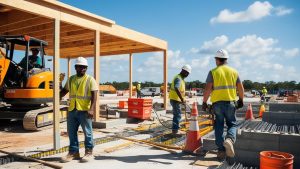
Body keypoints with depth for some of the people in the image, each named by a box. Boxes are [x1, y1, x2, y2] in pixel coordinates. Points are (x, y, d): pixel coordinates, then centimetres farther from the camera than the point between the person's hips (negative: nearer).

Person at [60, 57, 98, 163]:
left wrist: (91, 109, -21)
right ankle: (73, 152, 24)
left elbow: (94, 95, -10)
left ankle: (89, 152, 16)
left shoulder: (90, 80, -2)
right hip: (72, 110, 6)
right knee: (71, 132, 11)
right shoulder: (71, 79, 14)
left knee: (87, 132, 4)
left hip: (84, 110, -5)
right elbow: (64, 91, 24)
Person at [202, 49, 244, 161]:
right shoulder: (234, 71, 7)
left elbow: (208, 89, -10)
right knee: (232, 124, 13)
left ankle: (221, 150, 10)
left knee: (219, 126, 9)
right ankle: (229, 139, -18)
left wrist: (204, 102, -2)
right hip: (230, 102, 2)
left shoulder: (213, 72, -3)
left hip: (217, 103, -1)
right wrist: (241, 100, 22)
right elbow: (240, 88, 8)